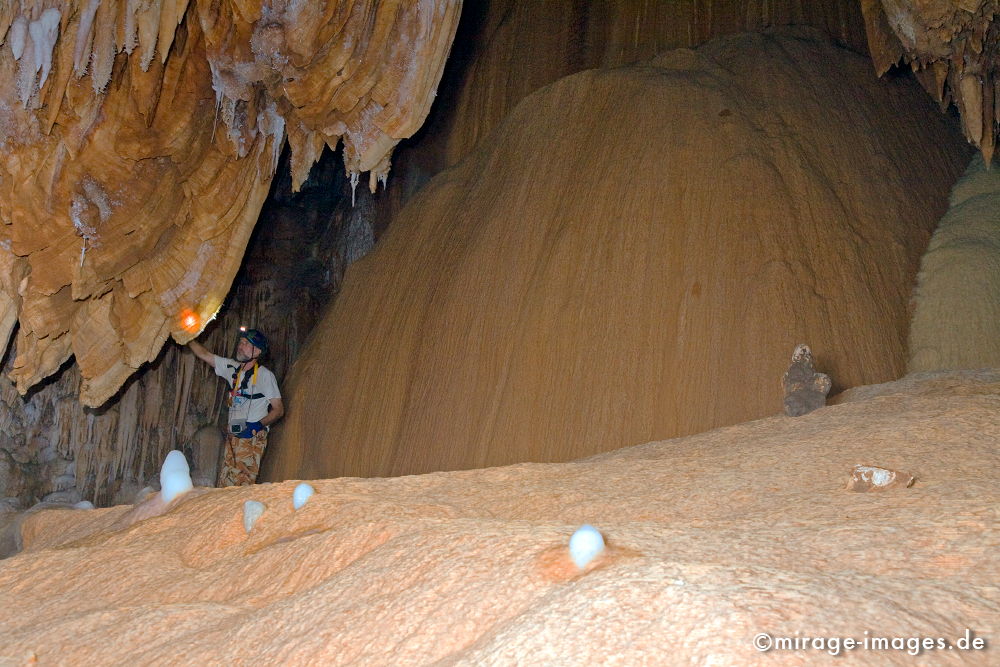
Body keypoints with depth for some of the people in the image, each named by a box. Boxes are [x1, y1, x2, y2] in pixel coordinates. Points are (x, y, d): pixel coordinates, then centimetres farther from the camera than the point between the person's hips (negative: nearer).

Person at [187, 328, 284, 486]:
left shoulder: (265, 375, -5)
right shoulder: (232, 368, 13)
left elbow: (279, 410, -6)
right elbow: (204, 354, 19)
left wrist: (259, 425, -18)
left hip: (252, 437, -7)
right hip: (233, 435, 7)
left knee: (242, 485, -16)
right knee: (224, 484, 3)